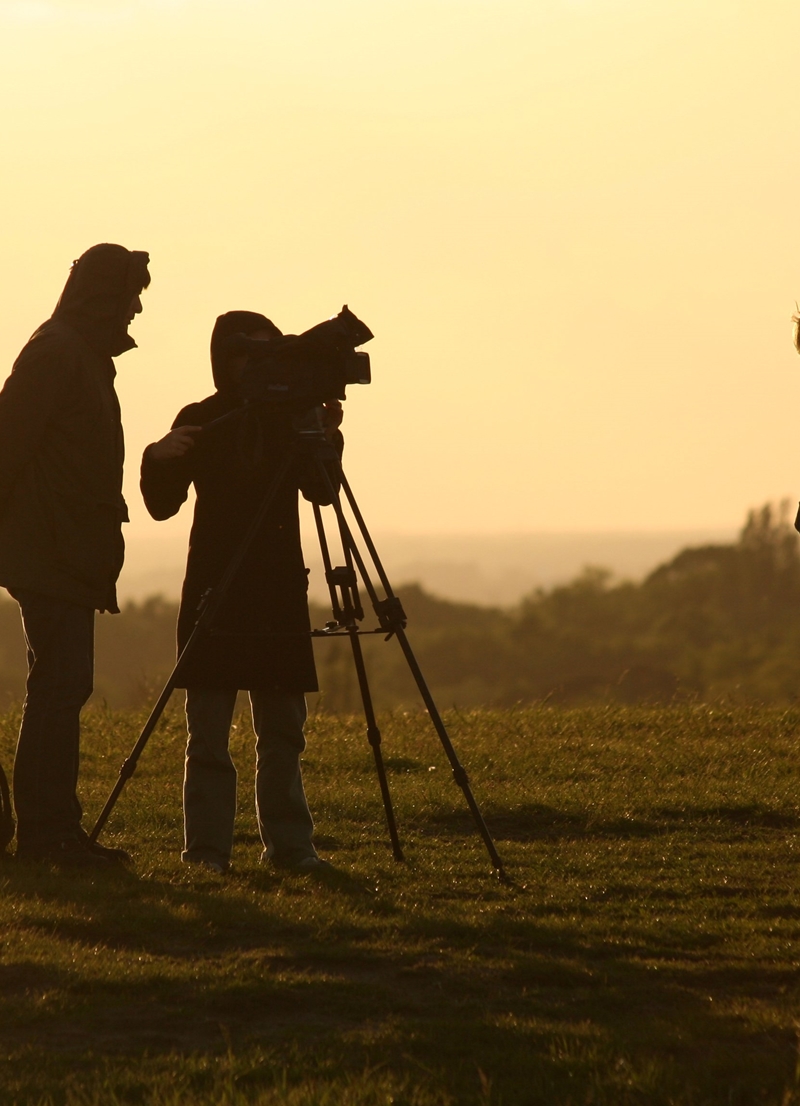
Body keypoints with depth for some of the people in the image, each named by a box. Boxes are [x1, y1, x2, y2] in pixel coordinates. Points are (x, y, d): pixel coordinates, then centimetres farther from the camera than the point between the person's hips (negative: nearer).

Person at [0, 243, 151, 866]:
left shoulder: (83, 354, 19)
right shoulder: (56, 353, -11)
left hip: (70, 556, 10)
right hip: (51, 554, -10)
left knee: (63, 686, 9)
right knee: (60, 683, -11)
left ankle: (52, 831, 10)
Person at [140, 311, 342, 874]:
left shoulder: (289, 419, 8)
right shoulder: (202, 421, 1)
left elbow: (320, 490, -1)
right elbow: (163, 504, -5)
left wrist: (328, 440, -18)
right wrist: (158, 459, -25)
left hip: (280, 591, 3)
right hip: (215, 589, -3)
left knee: (283, 725, 3)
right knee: (209, 730, -4)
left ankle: (290, 844, 6)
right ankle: (207, 850, -2)